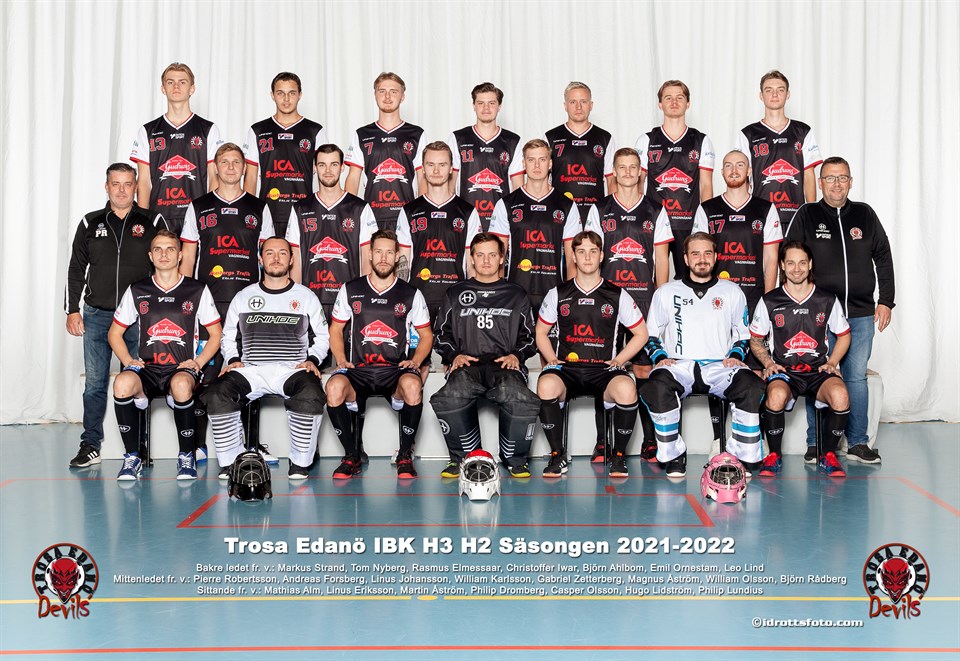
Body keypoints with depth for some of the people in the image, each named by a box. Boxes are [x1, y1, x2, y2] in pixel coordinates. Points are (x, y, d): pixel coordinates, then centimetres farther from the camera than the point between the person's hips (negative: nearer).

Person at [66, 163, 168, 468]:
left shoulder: (152, 223, 5)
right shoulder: (90, 224, 9)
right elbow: (76, 269, 11)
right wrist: (72, 310, 5)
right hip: (96, 315, 2)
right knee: (95, 383, 4)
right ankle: (90, 446, 12)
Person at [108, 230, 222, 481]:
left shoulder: (197, 290, 8)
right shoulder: (137, 291, 11)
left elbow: (216, 334, 11)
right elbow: (114, 333, 17)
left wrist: (197, 362, -4)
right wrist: (128, 361, 0)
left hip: (182, 369, -1)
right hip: (147, 370, 2)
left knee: (181, 385, -39)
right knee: (122, 382, -34)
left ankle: (186, 457, -16)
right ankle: (132, 457, -15)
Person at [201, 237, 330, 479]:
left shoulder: (306, 296, 16)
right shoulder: (244, 297, 20)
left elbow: (322, 336, 17)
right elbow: (228, 336, 22)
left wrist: (312, 360, 0)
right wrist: (233, 359, 4)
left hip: (293, 369, -1)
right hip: (250, 369, 2)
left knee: (311, 394, -35)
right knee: (217, 394, -28)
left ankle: (300, 463, -18)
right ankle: (230, 462, -13)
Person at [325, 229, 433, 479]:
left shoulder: (411, 294, 9)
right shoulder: (350, 290, 11)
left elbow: (426, 335, 16)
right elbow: (335, 330, 17)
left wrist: (415, 361, -2)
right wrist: (341, 360, 0)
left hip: (396, 370, -1)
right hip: (359, 370, 1)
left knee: (412, 386, -37)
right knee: (334, 387, -33)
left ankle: (405, 455, -13)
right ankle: (352, 455, -11)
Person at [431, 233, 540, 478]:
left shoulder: (516, 295, 23)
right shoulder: (456, 294, 23)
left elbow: (529, 336, 22)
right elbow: (441, 334, 23)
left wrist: (516, 355, 2)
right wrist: (454, 355, 3)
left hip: (505, 365, 0)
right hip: (467, 365, 1)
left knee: (521, 400, -37)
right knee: (448, 399, -36)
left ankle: (515, 459, -10)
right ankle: (465, 457, -11)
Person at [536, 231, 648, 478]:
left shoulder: (617, 295, 9)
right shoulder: (558, 294, 11)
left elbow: (641, 333, 16)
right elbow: (541, 332, 20)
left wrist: (618, 360, 3)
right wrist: (552, 359, 3)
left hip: (604, 369, 0)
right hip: (566, 368, 1)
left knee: (626, 389, -35)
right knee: (546, 385, -35)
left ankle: (619, 455, -11)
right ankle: (557, 455, -15)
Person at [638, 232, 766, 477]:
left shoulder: (732, 292, 19)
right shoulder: (666, 292, 17)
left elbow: (744, 334, 23)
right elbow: (651, 334, 18)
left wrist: (736, 355, 2)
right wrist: (660, 357, -1)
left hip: (720, 366, 1)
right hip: (678, 365, 0)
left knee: (752, 386, -33)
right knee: (656, 386, -36)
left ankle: (741, 454, -16)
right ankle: (673, 454, -17)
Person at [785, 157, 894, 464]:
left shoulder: (865, 214, 10)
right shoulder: (806, 215, 3)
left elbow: (883, 257, 14)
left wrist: (886, 300, 8)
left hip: (861, 314, 2)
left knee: (856, 377, 6)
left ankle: (857, 443, 13)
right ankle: (816, 444, 7)